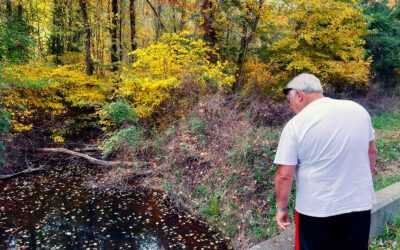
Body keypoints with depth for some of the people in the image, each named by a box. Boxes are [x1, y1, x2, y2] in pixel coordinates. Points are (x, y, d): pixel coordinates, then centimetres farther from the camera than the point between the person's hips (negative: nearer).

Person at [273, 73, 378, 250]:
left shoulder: (295, 126, -15)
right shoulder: (358, 109, -1)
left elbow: (284, 176, -14)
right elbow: (371, 152, 11)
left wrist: (281, 208, 0)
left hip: (315, 211, -4)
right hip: (360, 206, 4)